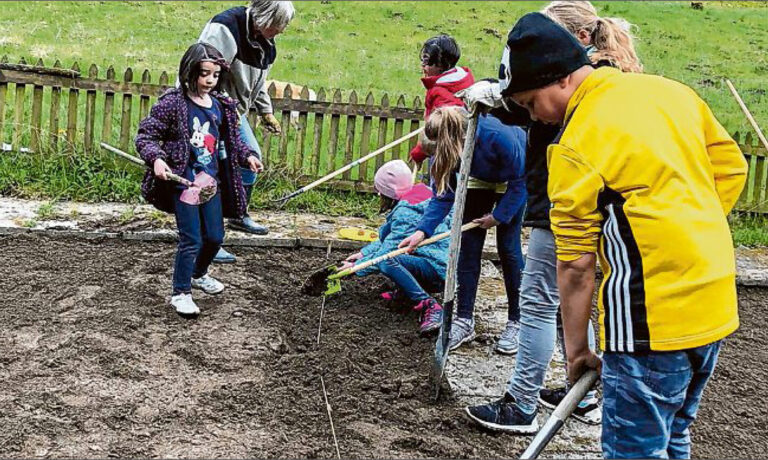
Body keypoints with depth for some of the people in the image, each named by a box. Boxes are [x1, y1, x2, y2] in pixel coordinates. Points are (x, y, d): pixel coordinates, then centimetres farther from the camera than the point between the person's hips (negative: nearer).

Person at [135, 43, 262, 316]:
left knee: (215, 237, 15)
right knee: (191, 240, -5)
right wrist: (156, 158, -25)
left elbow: (232, 140, 20)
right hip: (183, 182, -6)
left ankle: (198, 274, 43)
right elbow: (145, 136, -9)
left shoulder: (221, 106, 6)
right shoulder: (173, 103, -12)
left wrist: (248, 155, 4)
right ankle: (180, 293, 10)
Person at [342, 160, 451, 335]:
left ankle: (430, 307, -31)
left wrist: (356, 267, -8)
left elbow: (388, 249, -20)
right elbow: (388, 239, 21)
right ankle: (405, 290, 12)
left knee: (387, 261, -31)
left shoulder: (405, 212, -18)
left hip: (439, 268, -10)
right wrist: (363, 253, 15)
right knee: (386, 232, 13)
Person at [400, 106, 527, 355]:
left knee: (508, 248, -8)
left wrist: (499, 215, -20)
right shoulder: (444, 147, -27)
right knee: (468, 246, -3)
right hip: (480, 180, 4)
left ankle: (516, 322, 5)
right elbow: (444, 193, -17)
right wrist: (423, 230, -27)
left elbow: (520, 178, -26)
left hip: (511, 182, -4)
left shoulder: (496, 135, -43)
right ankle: (464, 320, 4)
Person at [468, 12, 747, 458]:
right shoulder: (672, 91, 6)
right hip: (716, 303, 8)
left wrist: (576, 347, 0)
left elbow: (576, 265, -10)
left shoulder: (577, 146, -14)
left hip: (652, 317, -8)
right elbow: (731, 169, 13)